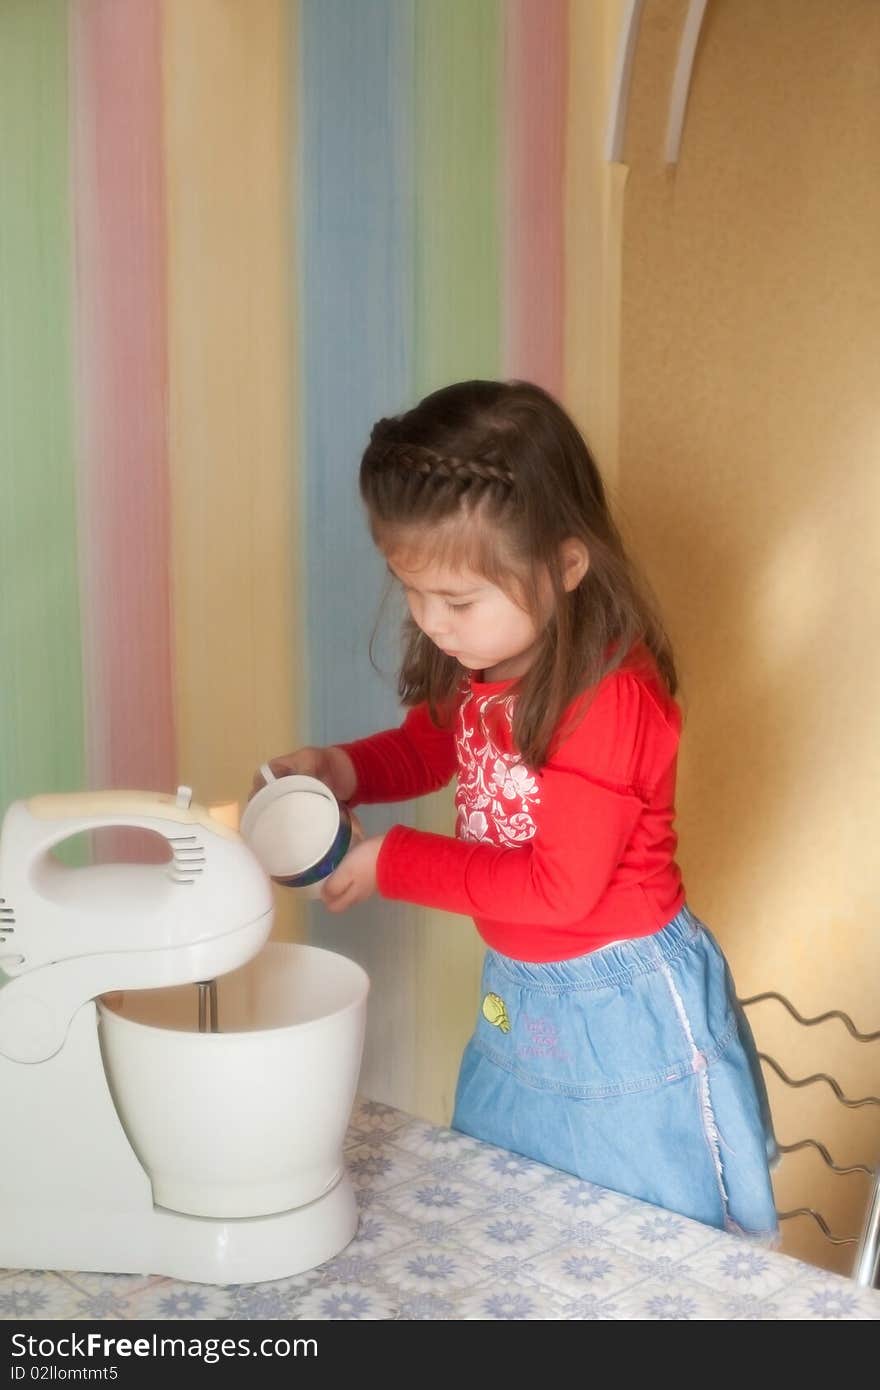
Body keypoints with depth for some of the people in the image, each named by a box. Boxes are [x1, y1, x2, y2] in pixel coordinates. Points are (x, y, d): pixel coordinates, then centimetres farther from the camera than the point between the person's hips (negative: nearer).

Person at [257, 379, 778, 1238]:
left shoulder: (610, 699, -28)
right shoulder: (476, 669, -6)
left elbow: (559, 885, -24)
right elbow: (429, 747, 15)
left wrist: (391, 863, -19)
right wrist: (342, 770, -6)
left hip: (625, 1012, -7)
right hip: (516, 999, 8)